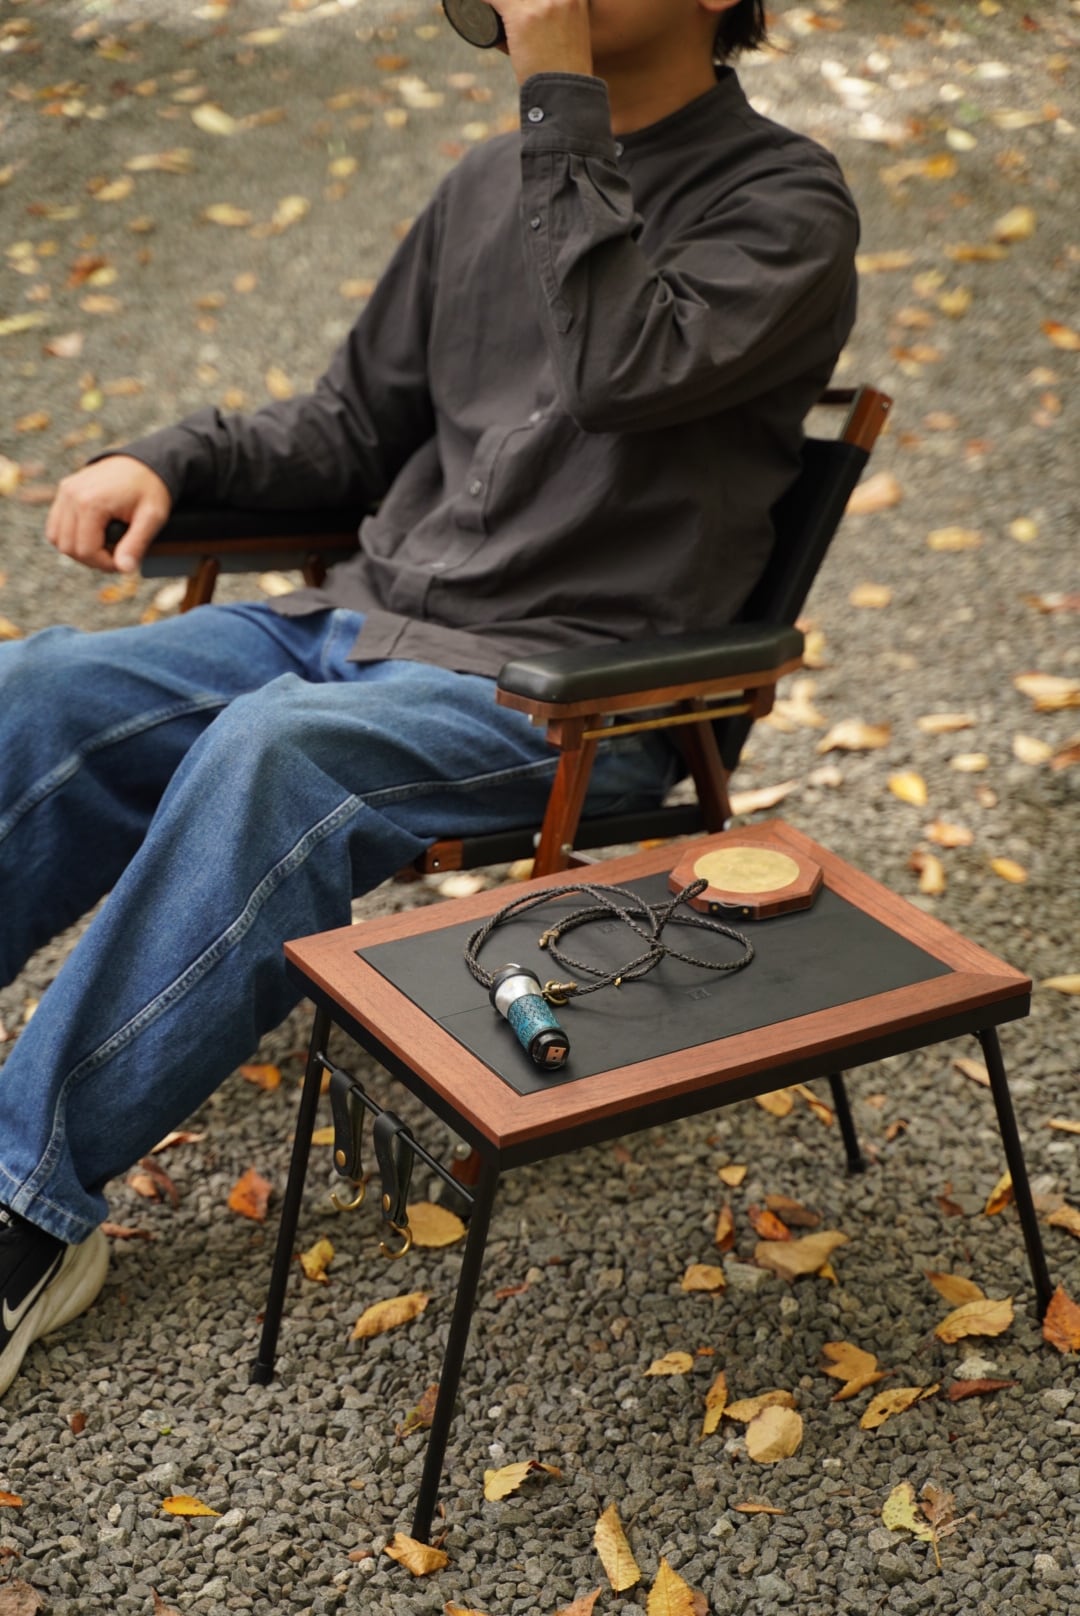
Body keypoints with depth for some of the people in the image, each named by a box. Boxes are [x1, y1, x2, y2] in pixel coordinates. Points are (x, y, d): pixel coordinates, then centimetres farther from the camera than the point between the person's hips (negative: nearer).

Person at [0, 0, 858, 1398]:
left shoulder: (787, 205, -5)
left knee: (275, 753, -33)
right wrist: (171, 462, 4)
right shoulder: (499, 180, 15)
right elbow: (354, 426, 21)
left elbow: (620, 370, -24)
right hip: (366, 620, 7)